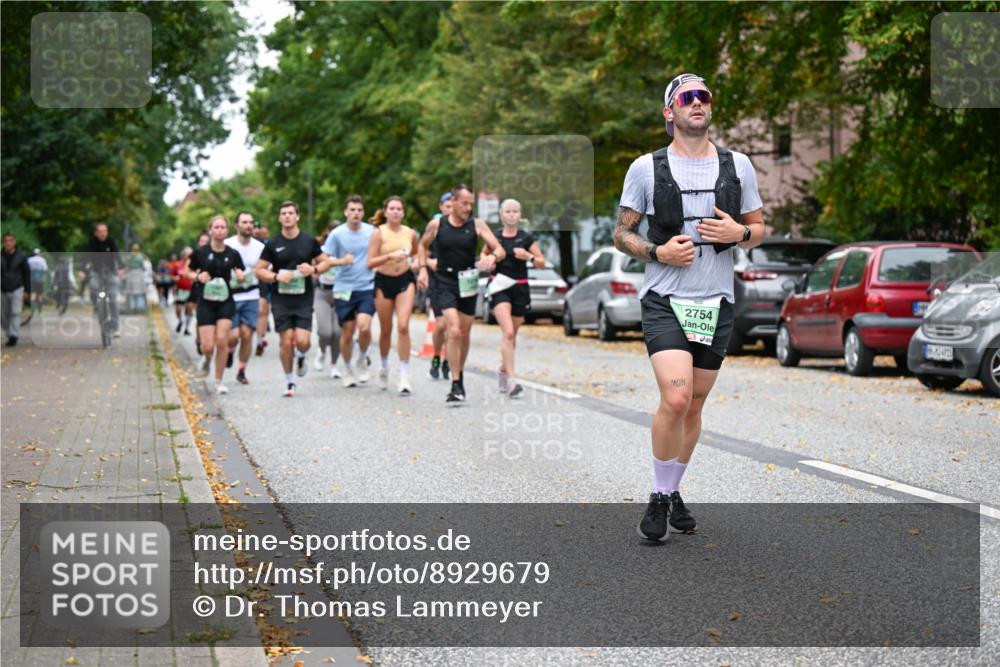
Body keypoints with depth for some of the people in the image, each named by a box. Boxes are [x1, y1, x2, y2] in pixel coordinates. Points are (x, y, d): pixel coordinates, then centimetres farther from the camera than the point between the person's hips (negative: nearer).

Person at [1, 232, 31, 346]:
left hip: (17, 289, -2)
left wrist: (27, 291, 1)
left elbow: (27, 274, 4)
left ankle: (14, 336, -13)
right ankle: (9, 336, 18)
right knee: (5, 315, 6)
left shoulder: (21, 256, -2)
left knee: (15, 313, -12)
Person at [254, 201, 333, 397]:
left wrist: (313, 269, -10)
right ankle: (289, 381, 15)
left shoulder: (309, 241, 3)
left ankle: (301, 357, 25)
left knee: (302, 340, -12)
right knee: (286, 342, -1)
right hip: (281, 299, 0)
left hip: (304, 299, 0)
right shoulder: (272, 244, 2)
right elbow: (259, 270, 4)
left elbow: (325, 261, 11)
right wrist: (276, 276, -14)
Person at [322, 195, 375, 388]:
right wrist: (342, 261, -15)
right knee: (347, 333, 5)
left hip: (367, 287, 0)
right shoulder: (337, 234, -2)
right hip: (344, 290, 0)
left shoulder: (371, 231, 2)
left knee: (364, 327, -18)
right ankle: (347, 370, 25)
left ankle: (362, 359, 10)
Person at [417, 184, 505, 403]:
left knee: (464, 334, 12)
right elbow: (423, 245, 17)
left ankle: (459, 375, 35)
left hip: (468, 283, 2)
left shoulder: (477, 225, -2)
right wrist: (423, 268, 4)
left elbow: (500, 250, -5)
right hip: (446, 284, -2)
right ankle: (456, 385, -17)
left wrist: (492, 257, -28)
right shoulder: (436, 225, -2)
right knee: (454, 331, -17)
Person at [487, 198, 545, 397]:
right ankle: (510, 379, -22)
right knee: (507, 332, -19)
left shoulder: (526, 238, 3)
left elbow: (541, 263, 6)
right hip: (499, 288, -2)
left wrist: (528, 256, -13)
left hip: (520, 289, 2)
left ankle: (503, 369, 38)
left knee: (512, 335, 11)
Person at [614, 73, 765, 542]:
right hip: (664, 300, -3)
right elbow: (622, 234, 5)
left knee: (694, 405, 10)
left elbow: (759, 228, 15)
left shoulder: (738, 165, 6)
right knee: (675, 398, -19)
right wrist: (658, 252, -14)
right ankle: (658, 498, -3)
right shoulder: (646, 168, 0)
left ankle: (673, 492, 27)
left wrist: (739, 233, -8)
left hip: (716, 303, 3)